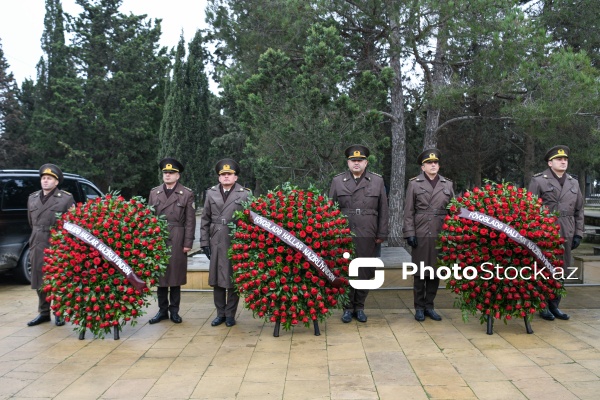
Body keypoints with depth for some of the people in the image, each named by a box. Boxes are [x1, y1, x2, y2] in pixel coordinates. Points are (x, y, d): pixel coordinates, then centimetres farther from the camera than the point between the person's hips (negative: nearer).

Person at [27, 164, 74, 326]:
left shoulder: (66, 198, -2)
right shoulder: (32, 198, 15)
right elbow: (31, 222, 23)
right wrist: (35, 239, 18)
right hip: (37, 247, 6)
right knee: (40, 281, 10)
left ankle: (60, 313, 11)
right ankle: (43, 313, 22)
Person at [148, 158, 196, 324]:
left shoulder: (187, 194, 3)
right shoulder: (154, 192, 11)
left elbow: (190, 220, -1)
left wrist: (188, 242, -6)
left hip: (177, 241, -2)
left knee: (176, 275, 4)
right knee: (159, 275, 6)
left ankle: (174, 310, 15)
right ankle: (162, 310, 17)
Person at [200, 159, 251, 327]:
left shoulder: (245, 194, 0)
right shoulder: (211, 193, 8)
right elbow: (205, 220, 10)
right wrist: (204, 242, 4)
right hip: (216, 243, 3)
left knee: (233, 280, 4)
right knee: (217, 279, 9)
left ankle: (230, 314, 16)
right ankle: (220, 313, 21)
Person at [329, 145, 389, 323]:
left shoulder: (377, 181, 6)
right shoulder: (337, 181, 6)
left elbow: (383, 210, 7)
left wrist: (381, 235, 3)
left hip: (368, 237, 0)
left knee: (365, 273, 6)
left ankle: (359, 307, 21)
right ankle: (348, 307, 18)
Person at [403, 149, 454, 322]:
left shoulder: (448, 184, 10)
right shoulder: (414, 184, 2)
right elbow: (409, 211, 0)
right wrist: (409, 233, -7)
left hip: (441, 235, 3)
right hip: (421, 234, -3)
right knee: (420, 272, 3)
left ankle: (429, 306, 19)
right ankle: (419, 307, 14)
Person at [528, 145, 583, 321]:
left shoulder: (573, 183, 13)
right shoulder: (538, 181, -3)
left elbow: (579, 210, 16)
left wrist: (578, 234, 9)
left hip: (565, 236, 5)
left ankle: (554, 305, 22)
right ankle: (543, 306, 13)